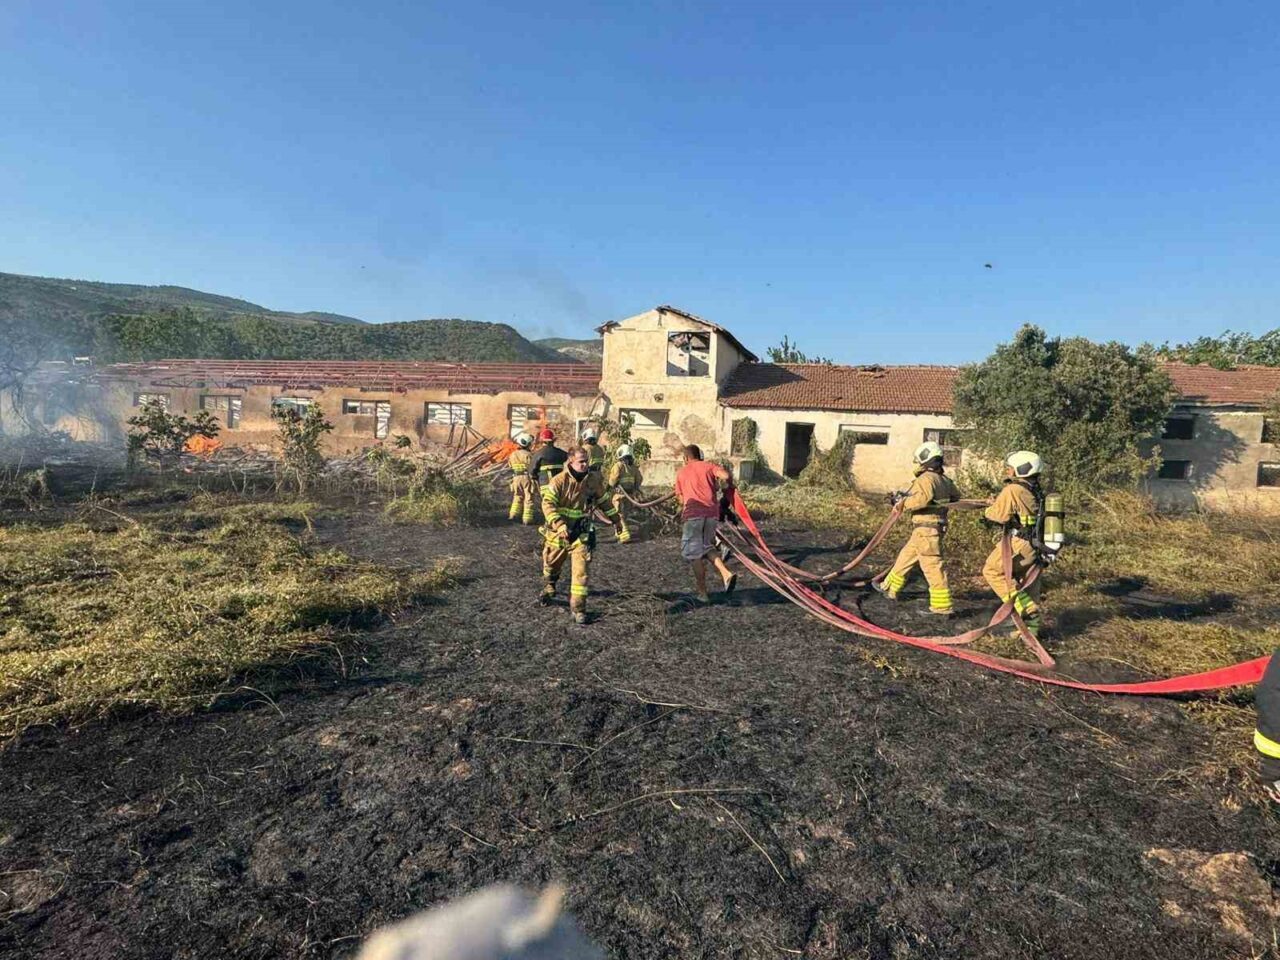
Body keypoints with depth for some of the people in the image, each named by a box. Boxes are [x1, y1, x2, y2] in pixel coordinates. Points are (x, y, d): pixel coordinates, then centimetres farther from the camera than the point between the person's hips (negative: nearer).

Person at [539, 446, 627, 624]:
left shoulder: (594, 480, -4)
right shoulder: (559, 481, -15)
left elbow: (604, 504, 11)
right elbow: (547, 504, -23)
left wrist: (618, 523, 13)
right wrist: (560, 526, -36)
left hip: (581, 533, 1)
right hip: (558, 532, -1)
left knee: (580, 570, -9)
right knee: (551, 565, 19)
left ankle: (578, 608, 0)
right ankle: (548, 589, 50)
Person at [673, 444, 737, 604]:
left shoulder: (681, 473, 18)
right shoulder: (709, 466, 15)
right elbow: (726, 476, -4)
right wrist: (728, 491, 13)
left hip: (692, 514, -2)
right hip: (712, 513, 2)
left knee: (695, 553, 5)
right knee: (707, 547, 20)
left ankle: (702, 593, 6)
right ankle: (726, 573, -3)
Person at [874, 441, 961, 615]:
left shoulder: (926, 479, -16)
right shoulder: (945, 480, 13)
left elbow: (922, 499, -31)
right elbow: (956, 497, 20)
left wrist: (903, 501, -17)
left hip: (926, 530, -10)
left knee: (932, 567, -6)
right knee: (906, 557, 20)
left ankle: (943, 606, -2)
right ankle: (890, 588, 32)